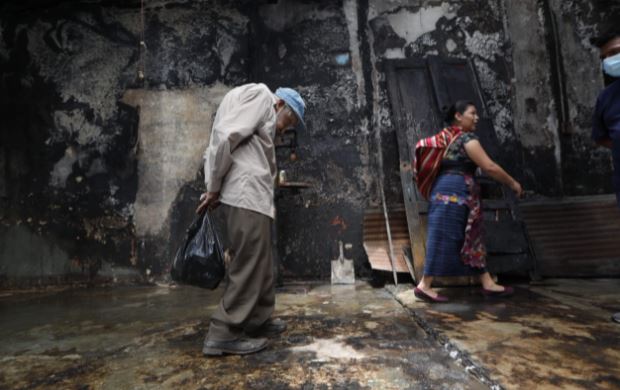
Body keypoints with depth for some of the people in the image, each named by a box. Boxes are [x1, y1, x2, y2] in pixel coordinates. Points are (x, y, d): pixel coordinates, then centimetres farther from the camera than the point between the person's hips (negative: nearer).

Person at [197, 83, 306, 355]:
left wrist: (214, 188, 8)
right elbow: (225, 136, -14)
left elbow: (216, 146, 20)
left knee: (259, 263, 14)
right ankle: (223, 333, 5)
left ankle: (258, 321, 26)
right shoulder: (261, 95, 1)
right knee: (249, 265, -4)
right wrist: (214, 188, -9)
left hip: (251, 195, 10)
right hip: (248, 194, -10)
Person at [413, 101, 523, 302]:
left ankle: (488, 283, 18)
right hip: (454, 193, -10)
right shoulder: (466, 138, -8)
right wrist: (512, 183, 1)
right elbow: (489, 167, -11)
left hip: (447, 192, 10)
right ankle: (424, 286, -2)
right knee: (443, 240, -7)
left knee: (471, 239, 11)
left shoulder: (447, 137, 18)